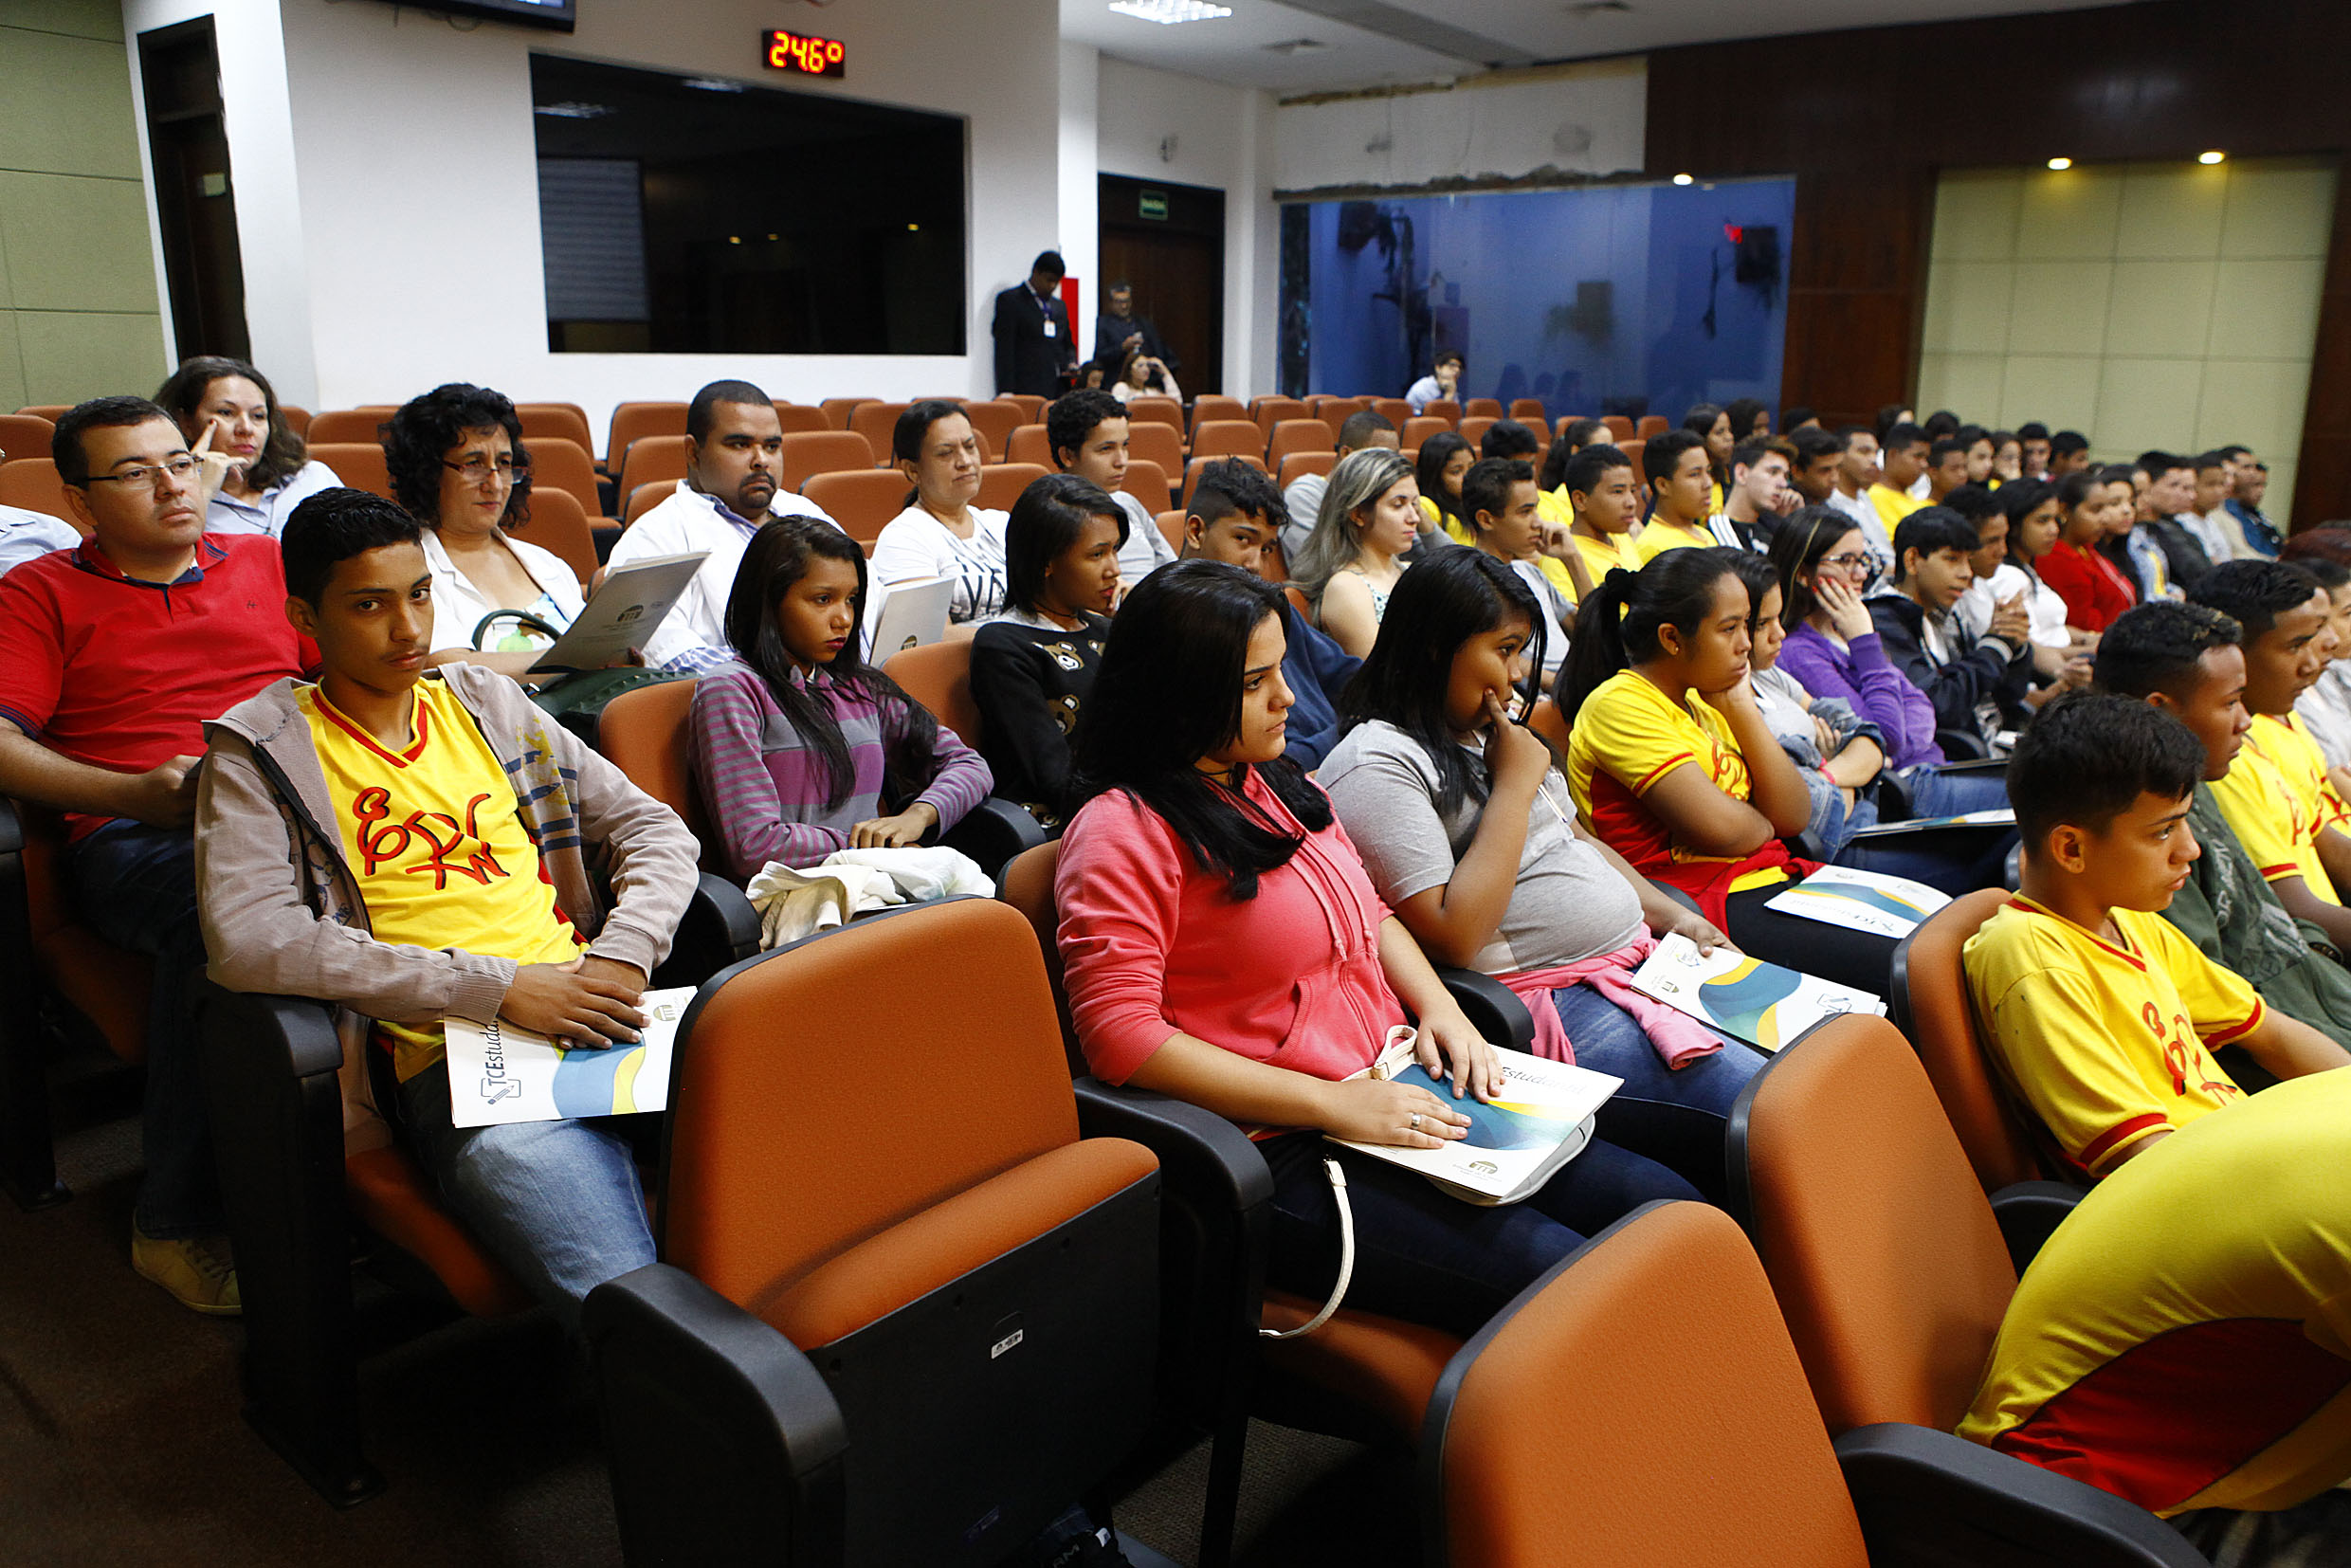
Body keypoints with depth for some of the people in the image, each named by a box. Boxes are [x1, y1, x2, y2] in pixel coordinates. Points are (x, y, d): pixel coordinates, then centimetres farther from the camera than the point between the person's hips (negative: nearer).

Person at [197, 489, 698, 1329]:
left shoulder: (489, 706, 22)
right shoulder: (259, 753, 9)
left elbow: (655, 828, 21)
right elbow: (246, 939, -8)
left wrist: (621, 956, -1)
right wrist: (498, 987, -13)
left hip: (596, 1018, 5)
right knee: (639, 1315, -32)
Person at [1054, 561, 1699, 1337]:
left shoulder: (1284, 787, 15)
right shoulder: (1123, 834, -12)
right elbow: (1121, 1037, -20)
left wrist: (1437, 1005, 5)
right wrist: (1334, 1104, -20)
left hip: (1394, 1104, 9)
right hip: (1284, 1151, -8)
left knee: (1665, 1201, -1)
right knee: (1560, 1273, -24)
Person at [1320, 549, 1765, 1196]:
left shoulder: (1492, 733, 16)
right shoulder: (1376, 765, -14)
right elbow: (1453, 938, -21)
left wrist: (1670, 913, 10)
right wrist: (1514, 783, -15)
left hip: (1641, 958, 10)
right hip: (1555, 1003, -10)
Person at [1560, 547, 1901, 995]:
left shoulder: (1703, 702, 16)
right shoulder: (1619, 705, -11)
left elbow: (1794, 817, 9)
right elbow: (1720, 830, -20)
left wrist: (1743, 709, 4)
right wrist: (1764, 826, 3)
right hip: (1704, 902, -9)